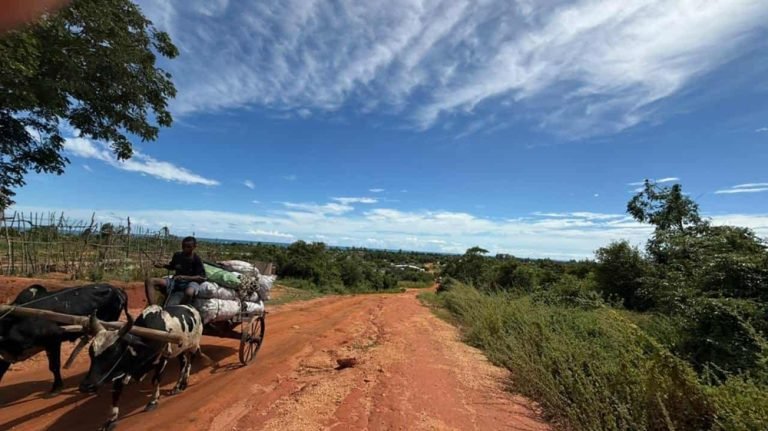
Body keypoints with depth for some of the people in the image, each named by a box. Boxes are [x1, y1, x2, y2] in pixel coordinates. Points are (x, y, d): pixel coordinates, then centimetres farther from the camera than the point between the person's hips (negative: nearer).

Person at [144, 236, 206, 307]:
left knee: (189, 292, -43)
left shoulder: (197, 259, -10)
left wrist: (185, 277, -24)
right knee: (149, 281, -12)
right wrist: (162, 266, 5)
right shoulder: (177, 255, 5)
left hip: (190, 282, -6)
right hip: (175, 281, 6)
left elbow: (202, 278, -15)